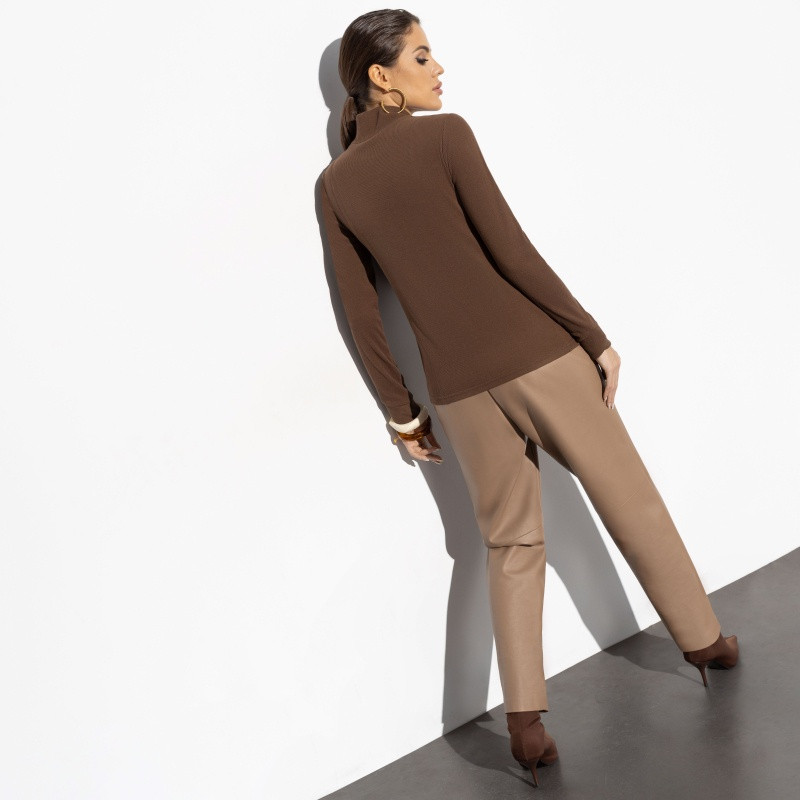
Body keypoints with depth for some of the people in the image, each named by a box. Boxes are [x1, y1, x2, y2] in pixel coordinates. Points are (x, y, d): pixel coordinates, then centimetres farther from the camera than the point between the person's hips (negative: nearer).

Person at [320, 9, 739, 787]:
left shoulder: (336, 183, 5)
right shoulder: (445, 134, -9)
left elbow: (360, 313, 6)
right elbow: (513, 253, -12)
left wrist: (400, 409, 14)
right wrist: (594, 336, -5)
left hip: (459, 386, 4)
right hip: (536, 353, -4)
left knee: (510, 543, 16)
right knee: (628, 500, 15)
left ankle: (525, 721, 8)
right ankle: (703, 640, 32)